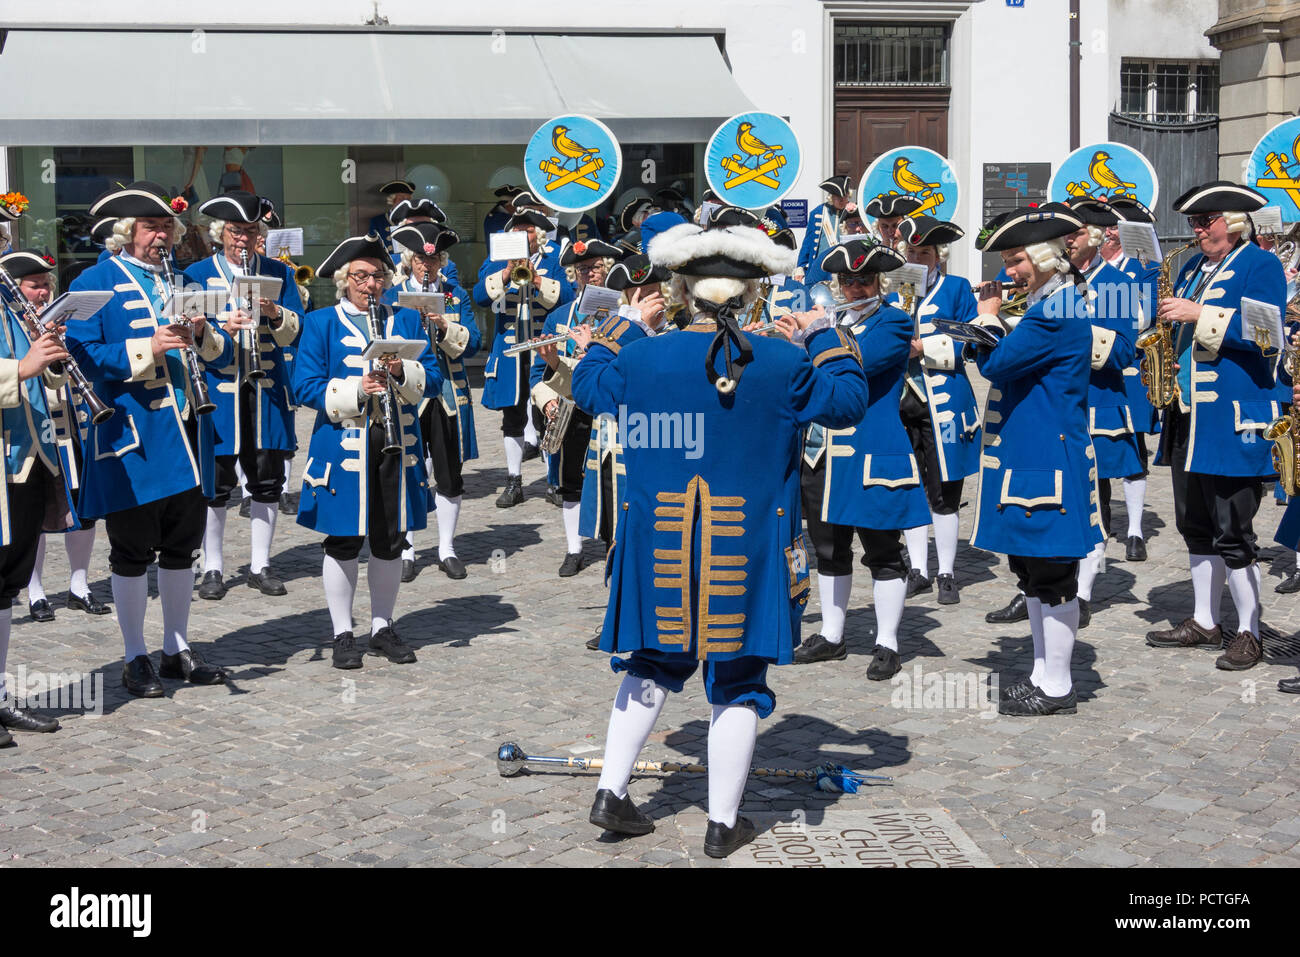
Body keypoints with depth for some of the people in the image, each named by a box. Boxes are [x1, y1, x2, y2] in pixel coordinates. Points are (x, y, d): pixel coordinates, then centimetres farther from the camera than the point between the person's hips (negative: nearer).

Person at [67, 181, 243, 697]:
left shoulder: (181, 281, 16)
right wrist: (147, 348, -23)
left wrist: (202, 334, -8)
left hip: (186, 435, 6)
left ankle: (178, 648, 24)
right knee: (132, 552, 2)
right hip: (134, 440, -6)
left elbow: (222, 353, 14)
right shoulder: (96, 283, -3)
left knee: (181, 547, 12)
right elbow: (81, 355, -14)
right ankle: (135, 658, 13)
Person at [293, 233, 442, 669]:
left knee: (390, 540, 10)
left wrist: (402, 372, -16)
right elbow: (305, 386, -6)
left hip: (397, 444, 3)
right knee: (343, 542, 3)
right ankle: (342, 634, 14)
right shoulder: (320, 323, 2)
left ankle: (383, 627, 23)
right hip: (344, 446, -3)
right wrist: (355, 391, -20)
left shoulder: (406, 320, 12)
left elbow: (432, 379, 5)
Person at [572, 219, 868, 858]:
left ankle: (610, 793, 21)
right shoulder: (782, 365, -10)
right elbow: (848, 403, 3)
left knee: (652, 665, 22)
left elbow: (587, 387, 14)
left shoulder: (641, 359, -5)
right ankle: (723, 824, 17)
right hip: (746, 553, -2)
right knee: (739, 684, 10)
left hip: (661, 550, 2)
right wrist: (824, 338, 14)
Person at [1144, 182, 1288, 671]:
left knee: (1232, 534, -6)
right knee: (1196, 527, 14)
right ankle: (1204, 622, 25)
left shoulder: (1260, 265, -6)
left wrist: (1199, 315, -21)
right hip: (1187, 417, 8)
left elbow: (1265, 334, -19)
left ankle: (1249, 635, 5)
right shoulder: (1194, 268, 17)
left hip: (1232, 423, -8)